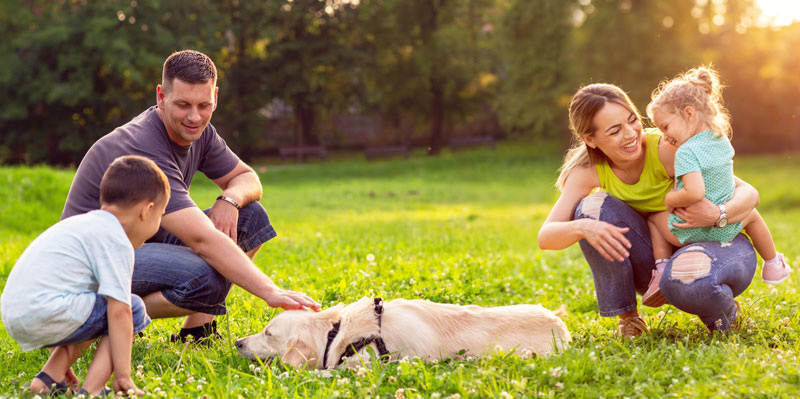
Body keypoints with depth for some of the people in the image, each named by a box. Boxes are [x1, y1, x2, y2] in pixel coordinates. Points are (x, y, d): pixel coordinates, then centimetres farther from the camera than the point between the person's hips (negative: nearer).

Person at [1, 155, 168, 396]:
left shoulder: (82, 224, 24)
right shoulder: (117, 241, -6)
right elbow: (119, 311, -13)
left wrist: (61, 356, 37)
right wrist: (123, 375, -8)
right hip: (46, 315, -10)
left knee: (90, 313, 31)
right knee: (133, 309, 0)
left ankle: (50, 377, 17)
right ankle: (91, 391, -7)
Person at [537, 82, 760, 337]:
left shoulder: (665, 149, -23)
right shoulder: (589, 171, -12)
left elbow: (748, 193, -20)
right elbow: (545, 237, -20)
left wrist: (717, 215, -42)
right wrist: (582, 227, -42)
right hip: (660, 261, 4)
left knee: (687, 278, -40)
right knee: (595, 206, -20)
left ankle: (723, 312, -2)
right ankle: (627, 315, -7)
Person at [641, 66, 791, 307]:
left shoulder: (686, 153, -25)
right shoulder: (722, 139, -1)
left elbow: (695, 193, -37)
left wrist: (670, 199, -19)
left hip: (690, 233, -6)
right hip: (726, 230, 6)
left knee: (654, 218, 20)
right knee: (751, 214, 36)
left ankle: (662, 269, 4)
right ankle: (772, 265, 47)